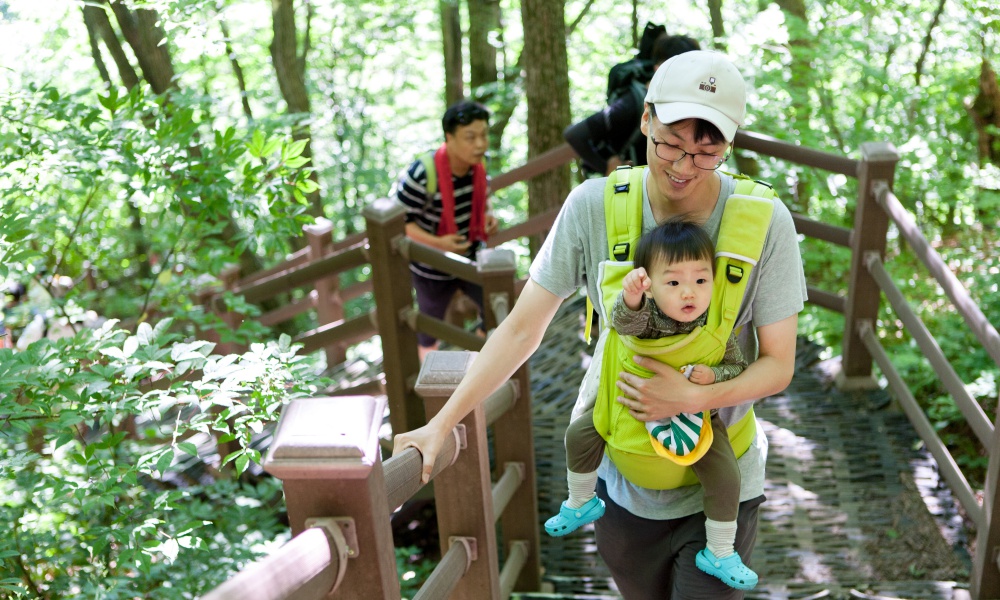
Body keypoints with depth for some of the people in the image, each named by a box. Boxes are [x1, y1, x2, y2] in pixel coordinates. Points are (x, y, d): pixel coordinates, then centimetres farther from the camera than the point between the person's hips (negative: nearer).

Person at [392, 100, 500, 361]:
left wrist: (489, 216, -11)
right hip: (432, 267, -5)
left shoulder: (478, 165, -12)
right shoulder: (422, 175, -32)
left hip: (471, 259, 5)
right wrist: (437, 243, -34)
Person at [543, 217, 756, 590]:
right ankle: (580, 504, 23)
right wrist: (630, 299, -69)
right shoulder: (646, 314, -26)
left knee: (725, 476, -13)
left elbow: (739, 368, -11)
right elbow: (624, 324, -47)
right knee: (579, 434, -5)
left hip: (696, 413, -1)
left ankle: (720, 554, 11)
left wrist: (713, 375, -32)